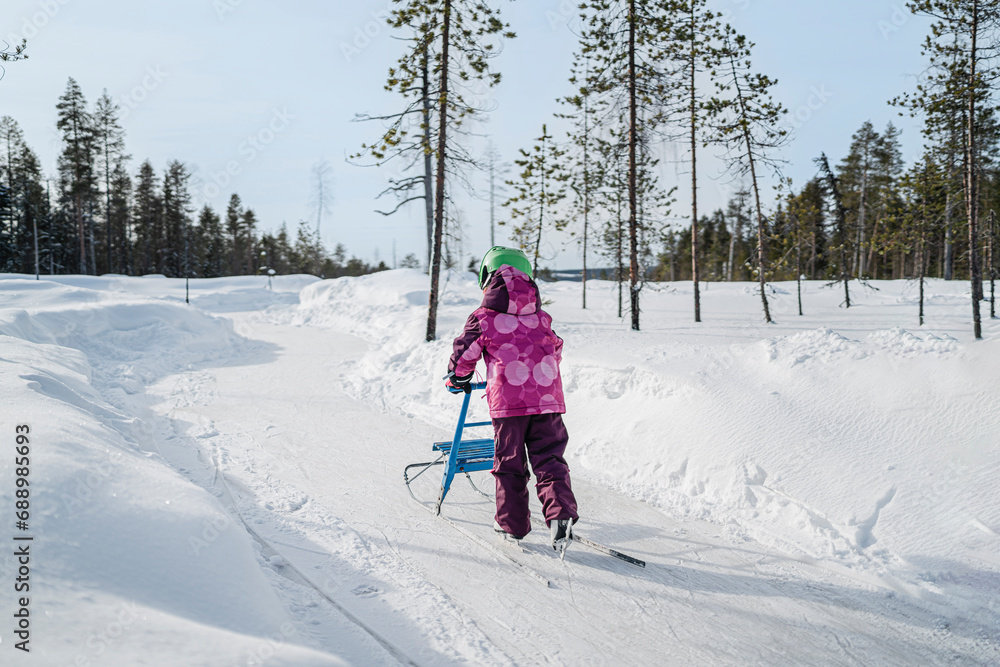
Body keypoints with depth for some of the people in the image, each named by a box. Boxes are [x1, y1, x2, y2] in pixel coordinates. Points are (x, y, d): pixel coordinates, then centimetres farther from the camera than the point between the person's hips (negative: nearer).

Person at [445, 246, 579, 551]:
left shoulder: (483, 318, 3)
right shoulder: (542, 318, 15)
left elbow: (464, 355, 12)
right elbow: (555, 350, 27)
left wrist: (457, 381, 32)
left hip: (507, 400, -2)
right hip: (547, 398, 3)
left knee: (509, 463, 10)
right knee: (549, 459, 5)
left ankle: (512, 523, 16)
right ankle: (561, 513, -13)